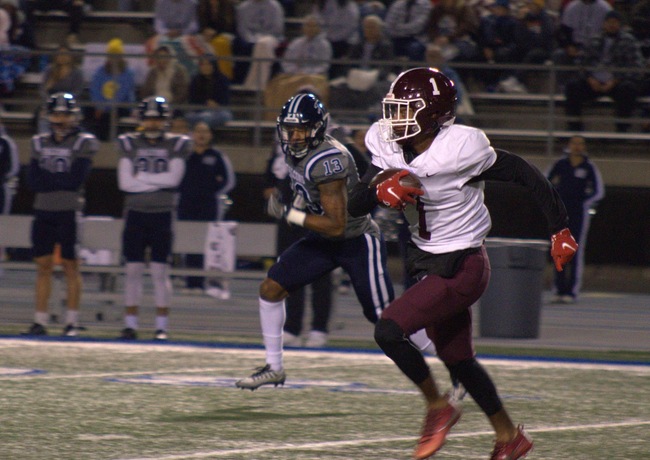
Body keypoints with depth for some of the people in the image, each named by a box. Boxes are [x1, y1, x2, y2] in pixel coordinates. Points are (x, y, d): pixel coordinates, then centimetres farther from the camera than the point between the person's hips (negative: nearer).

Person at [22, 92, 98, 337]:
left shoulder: (83, 144, -3)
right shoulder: (40, 143, 12)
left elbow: (75, 181, -13)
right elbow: (32, 181, 3)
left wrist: (46, 178, -7)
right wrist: (60, 180, -10)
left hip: (70, 213, -4)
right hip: (43, 212, 4)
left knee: (70, 265, 0)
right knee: (43, 265, 4)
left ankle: (72, 321, 4)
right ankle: (40, 321, 6)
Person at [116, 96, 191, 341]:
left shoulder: (176, 144, 3)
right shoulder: (129, 143, 6)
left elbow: (173, 178, -10)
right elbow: (125, 182, -4)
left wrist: (141, 177, -7)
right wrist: (158, 182, -8)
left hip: (162, 214, -1)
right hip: (135, 212, 1)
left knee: (160, 270, -1)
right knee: (133, 269, 1)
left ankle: (162, 325, 2)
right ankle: (130, 323, 5)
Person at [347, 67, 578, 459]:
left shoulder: (461, 150, -23)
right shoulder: (390, 148, -3)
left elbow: (528, 177, -14)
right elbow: (355, 206, -5)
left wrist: (560, 231, -11)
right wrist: (381, 191, -27)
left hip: (462, 268, -8)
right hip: (427, 262, 8)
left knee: (389, 330, -19)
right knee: (458, 360, 17)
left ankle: (438, 407, 2)